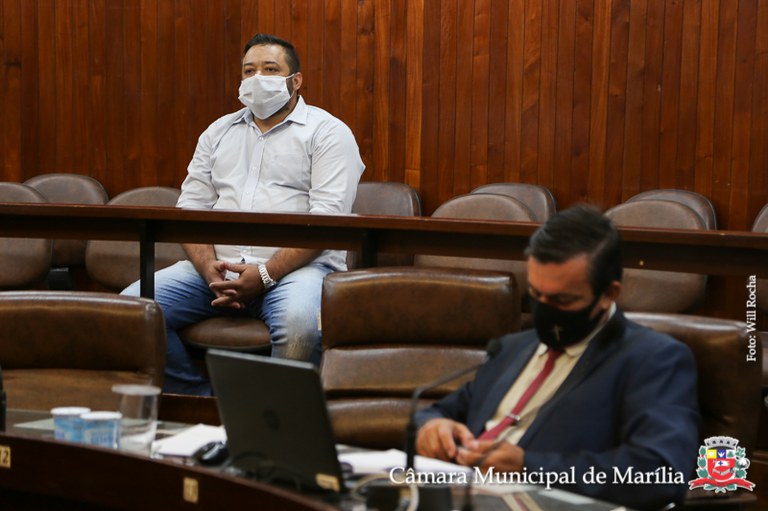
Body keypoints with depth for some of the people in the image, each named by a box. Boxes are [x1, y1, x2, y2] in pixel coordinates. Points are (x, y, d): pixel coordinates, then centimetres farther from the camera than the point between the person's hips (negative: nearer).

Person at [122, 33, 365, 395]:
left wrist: (265, 275, -18)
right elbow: (191, 209, 13)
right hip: (215, 267, 5)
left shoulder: (327, 132, 4)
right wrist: (208, 268, -8)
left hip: (295, 267, -5)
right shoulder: (219, 132, 21)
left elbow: (327, 218, -8)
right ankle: (200, 402, -4)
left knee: (300, 322, -39)